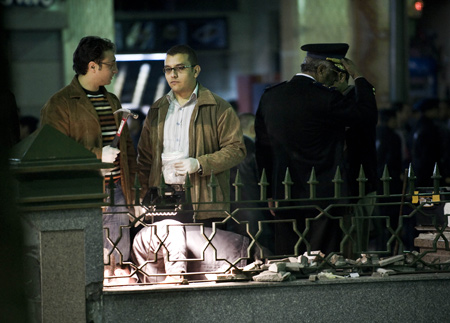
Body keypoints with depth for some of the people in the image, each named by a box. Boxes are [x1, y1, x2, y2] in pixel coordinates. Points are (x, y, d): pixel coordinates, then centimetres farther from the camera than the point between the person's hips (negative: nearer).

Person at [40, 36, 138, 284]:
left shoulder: (113, 102, 20)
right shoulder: (59, 105, -4)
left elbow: (127, 146, 26)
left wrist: (130, 182, 14)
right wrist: (97, 156, -16)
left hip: (117, 192, 7)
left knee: (120, 259, 5)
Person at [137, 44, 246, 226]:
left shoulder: (219, 108, 4)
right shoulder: (157, 111, 19)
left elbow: (236, 150, -2)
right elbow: (144, 158, 19)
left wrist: (200, 164, -15)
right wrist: (142, 199, 8)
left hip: (204, 202, -4)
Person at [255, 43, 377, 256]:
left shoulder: (269, 97, 8)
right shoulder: (324, 98, -13)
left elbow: (263, 150, 13)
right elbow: (368, 113, -3)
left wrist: (271, 194, 18)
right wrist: (357, 76, 8)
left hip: (283, 197, 6)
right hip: (321, 198, -6)